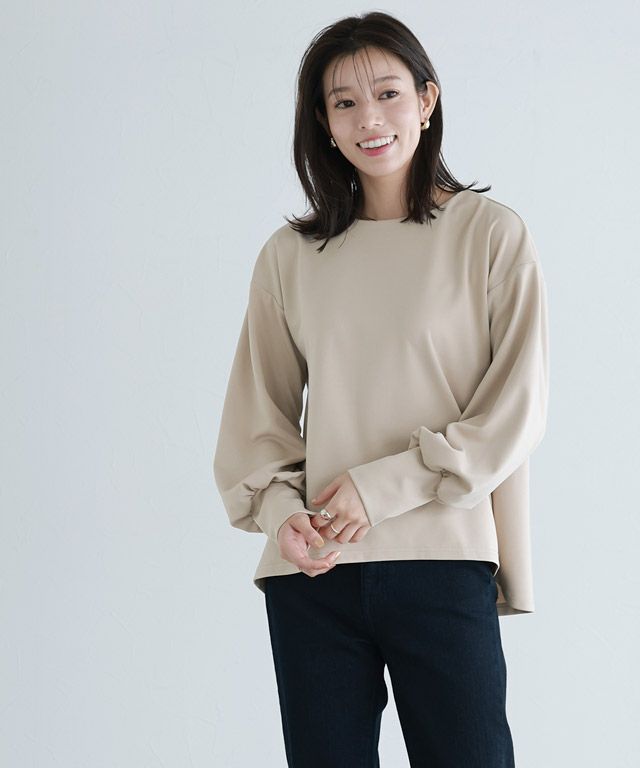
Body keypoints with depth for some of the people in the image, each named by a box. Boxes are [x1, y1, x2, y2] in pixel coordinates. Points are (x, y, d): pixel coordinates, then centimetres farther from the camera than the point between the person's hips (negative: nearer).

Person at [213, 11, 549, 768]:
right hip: (313, 571, 3)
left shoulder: (491, 235, 1)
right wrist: (279, 509, -8)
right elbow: (257, 414, 11)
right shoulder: (289, 255, 9)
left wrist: (382, 486, -10)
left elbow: (515, 411, -4)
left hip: (442, 563, -2)